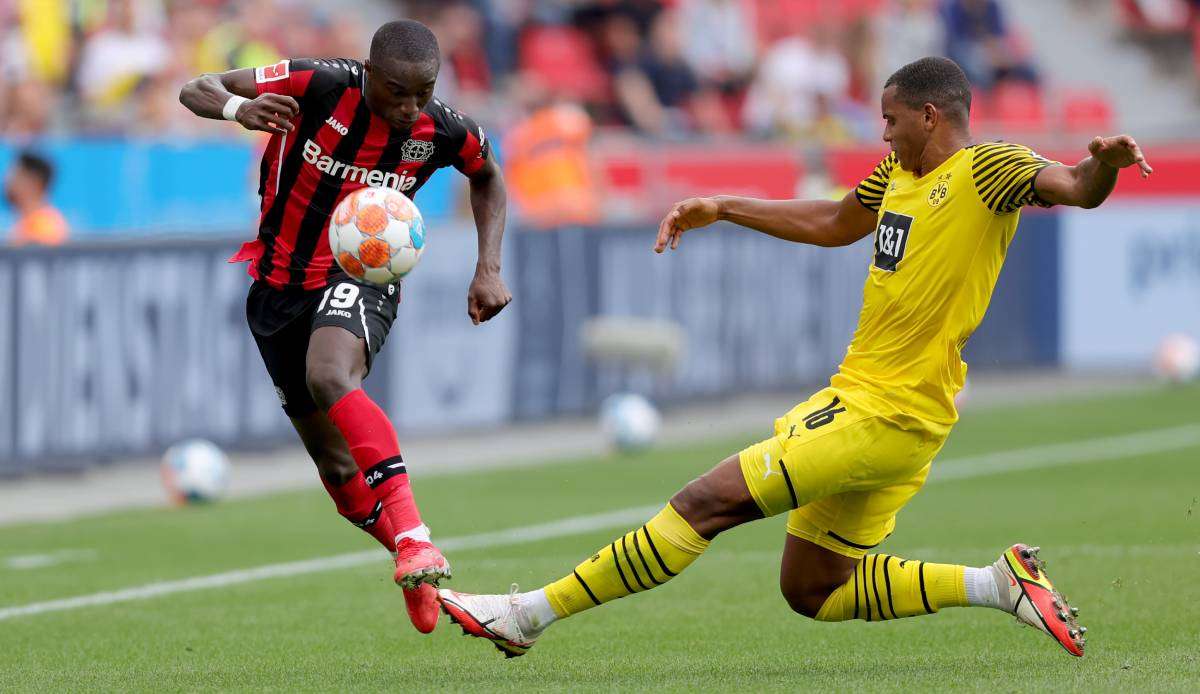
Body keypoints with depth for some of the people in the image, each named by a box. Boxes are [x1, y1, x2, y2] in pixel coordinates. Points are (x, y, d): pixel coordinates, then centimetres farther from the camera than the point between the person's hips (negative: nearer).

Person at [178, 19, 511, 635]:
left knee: (330, 377, -37)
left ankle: (412, 538, -46)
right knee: (339, 470, 7)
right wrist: (238, 108, -37)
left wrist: (488, 270, 1)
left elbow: (487, 177, 12)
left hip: (360, 278, -2)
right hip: (280, 281, 2)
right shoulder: (319, 87, -20)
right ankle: (421, 578, 28)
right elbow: (195, 89, -14)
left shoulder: (442, 131, -14)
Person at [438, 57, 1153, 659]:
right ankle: (1000, 584, 12)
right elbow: (832, 223, 31)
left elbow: (1078, 189, -23)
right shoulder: (900, 172, 16)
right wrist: (722, 209, 32)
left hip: (887, 416, -10)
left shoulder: (988, 171, -10)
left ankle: (531, 614, -8)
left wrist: (1104, 164, -47)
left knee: (706, 502, -11)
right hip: (856, 397, 10)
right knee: (812, 592, 13)